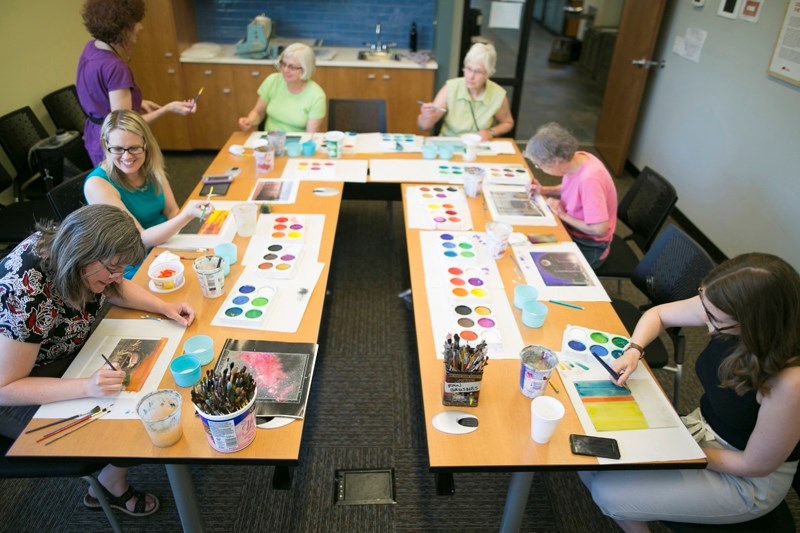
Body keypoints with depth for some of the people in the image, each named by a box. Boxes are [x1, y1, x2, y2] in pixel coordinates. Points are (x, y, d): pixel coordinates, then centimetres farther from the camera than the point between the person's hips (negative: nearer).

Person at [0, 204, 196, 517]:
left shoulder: (69, 245, -15)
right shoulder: (27, 292, -37)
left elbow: (113, 290, 4)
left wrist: (164, 308, -11)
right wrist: (86, 387, -40)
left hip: (70, 353, 8)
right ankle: (111, 487, 16)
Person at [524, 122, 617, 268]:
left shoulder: (589, 179, -33)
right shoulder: (575, 158, -10)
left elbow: (600, 229, -31)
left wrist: (563, 215, -21)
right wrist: (544, 190, -4)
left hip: (588, 246, -8)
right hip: (572, 229, 8)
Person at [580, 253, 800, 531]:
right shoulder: (720, 311, -20)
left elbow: (756, 464, -21)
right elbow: (658, 314, 1)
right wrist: (633, 351, -15)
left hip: (746, 481, -5)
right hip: (701, 426, 6)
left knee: (608, 491, -14)